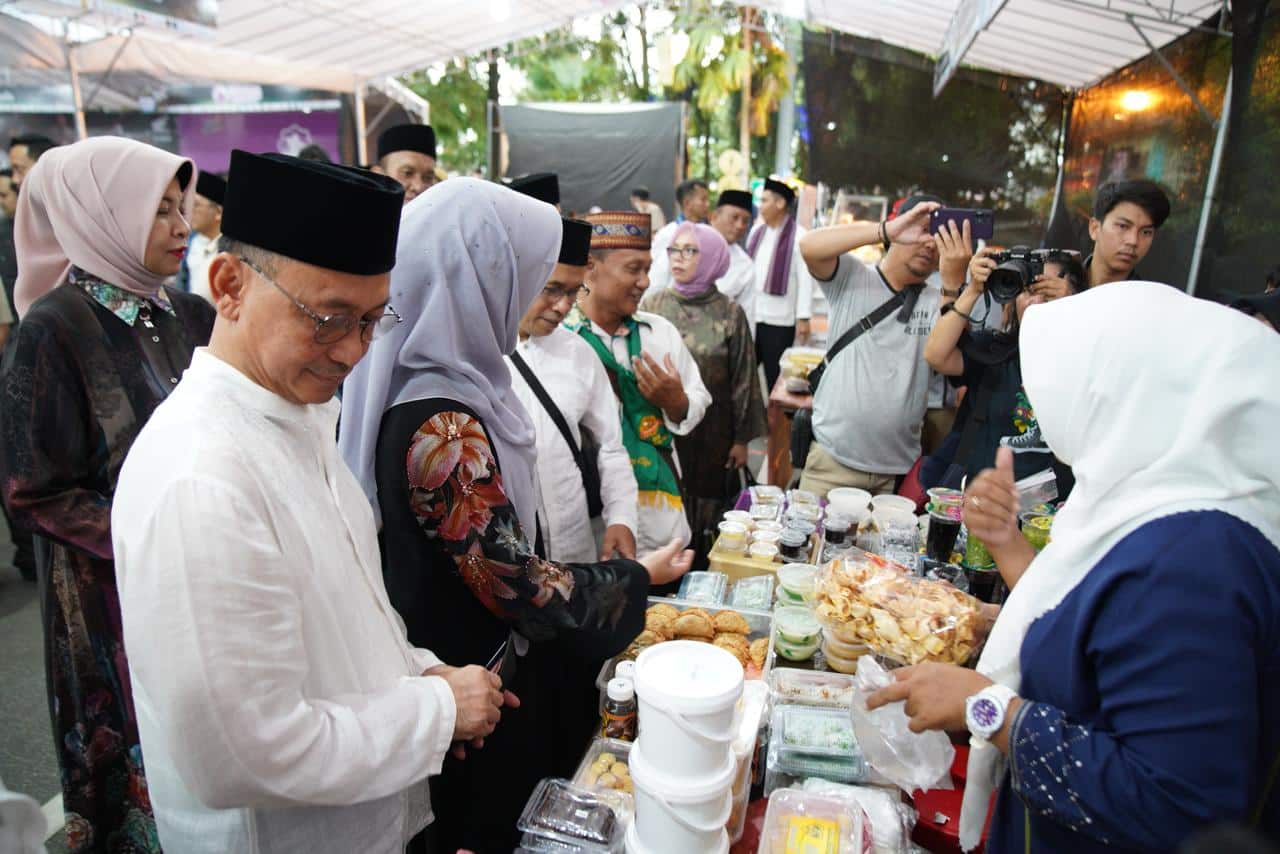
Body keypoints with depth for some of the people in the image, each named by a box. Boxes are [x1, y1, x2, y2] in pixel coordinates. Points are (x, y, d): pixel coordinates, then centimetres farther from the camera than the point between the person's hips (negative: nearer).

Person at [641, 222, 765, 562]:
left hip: (711, 434, -1)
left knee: (707, 503, 8)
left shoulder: (730, 314, -4)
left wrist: (742, 438, 1)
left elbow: (743, 379, 0)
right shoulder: (652, 306, 0)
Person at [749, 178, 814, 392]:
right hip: (750, 316, 6)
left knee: (775, 375, 5)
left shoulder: (798, 236, -9)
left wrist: (803, 317, -12)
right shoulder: (756, 232, 10)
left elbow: (805, 279, -10)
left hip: (779, 320, -6)